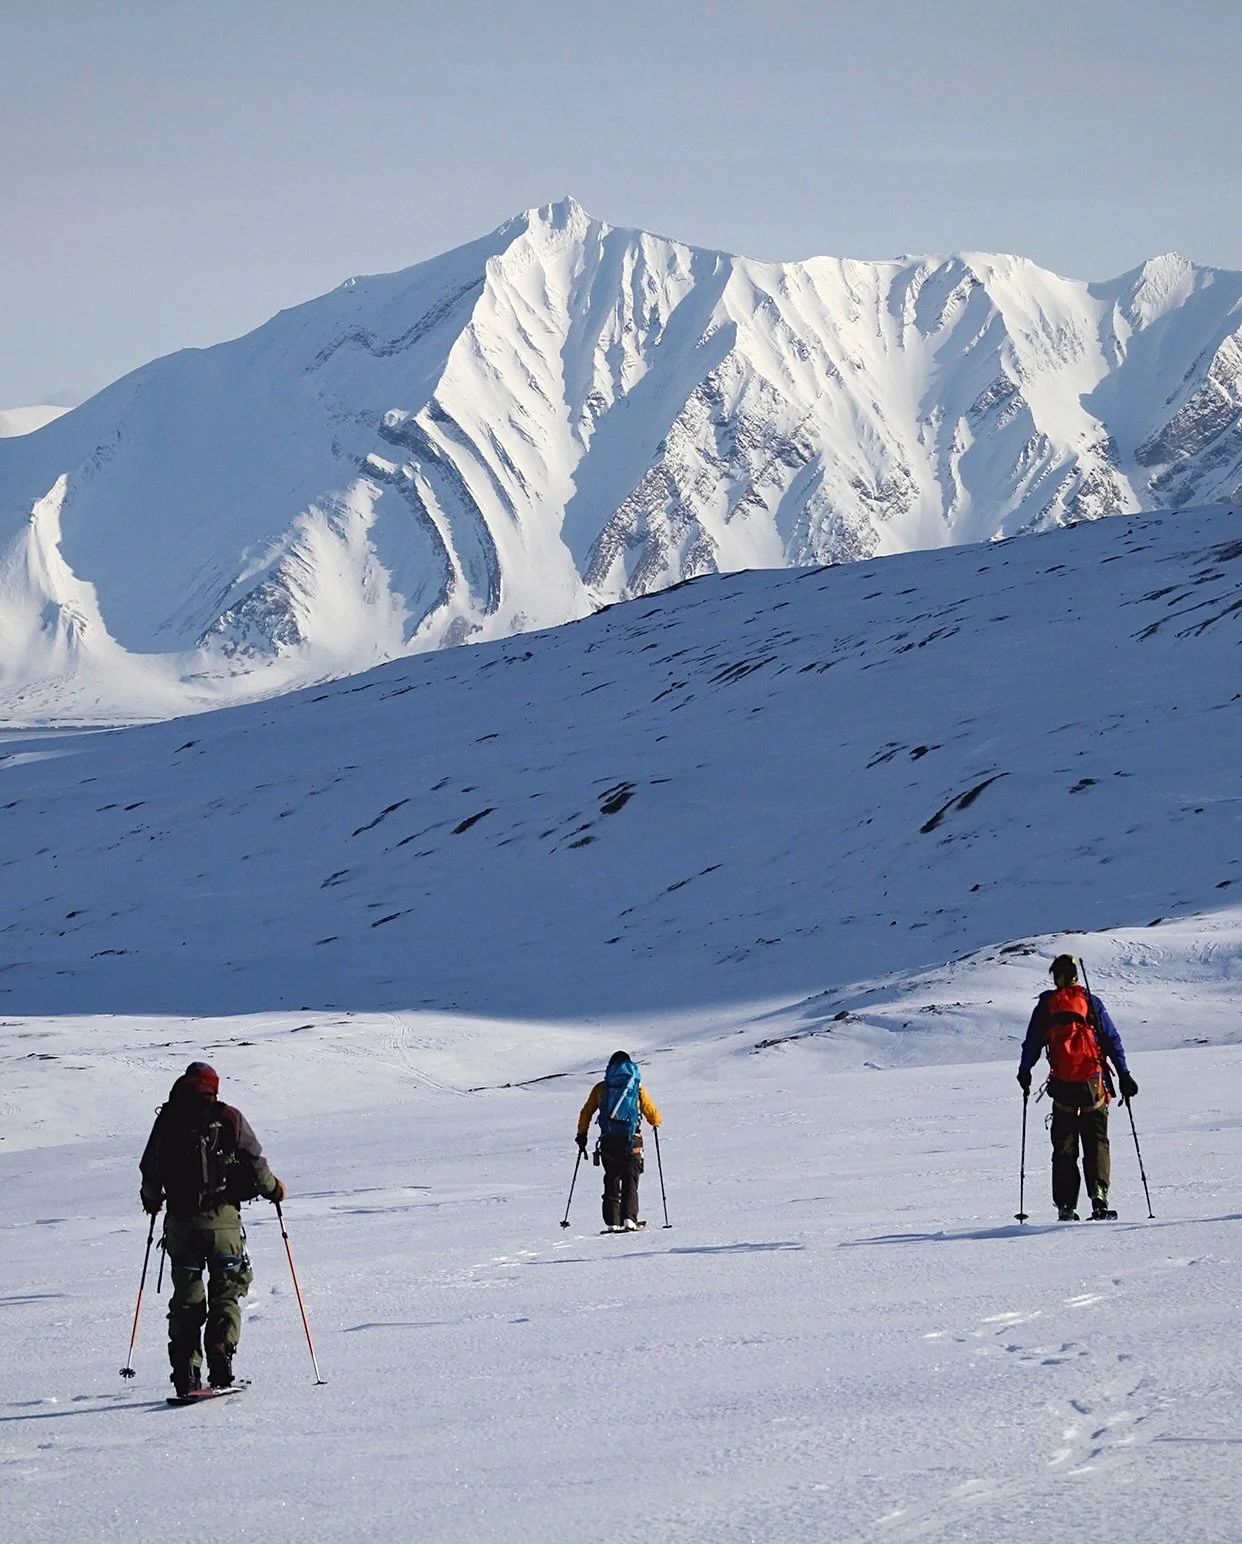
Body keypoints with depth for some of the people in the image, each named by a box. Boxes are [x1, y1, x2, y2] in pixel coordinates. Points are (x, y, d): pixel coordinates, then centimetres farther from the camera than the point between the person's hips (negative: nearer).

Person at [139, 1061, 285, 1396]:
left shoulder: (167, 1120, 5)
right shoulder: (229, 1118, -1)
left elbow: (150, 1170, 10)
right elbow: (254, 1164, 0)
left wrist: (151, 1199, 30)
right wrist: (273, 1188, 19)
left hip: (180, 1221, 2)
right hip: (221, 1218, -2)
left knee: (186, 1296, 9)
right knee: (227, 1291, 6)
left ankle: (185, 1373, 0)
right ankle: (220, 1364, -9)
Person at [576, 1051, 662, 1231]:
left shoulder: (601, 1088, 8)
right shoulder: (638, 1087, 5)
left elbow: (585, 1113, 7)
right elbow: (652, 1114, 9)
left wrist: (582, 1135, 18)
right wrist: (656, 1122, 32)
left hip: (608, 1142, 1)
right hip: (631, 1140, -1)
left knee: (611, 1182, 9)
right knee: (630, 1182, 1)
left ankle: (612, 1223, 1)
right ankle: (629, 1219, -14)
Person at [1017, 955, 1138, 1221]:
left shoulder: (1046, 1004, 6)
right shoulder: (1092, 1003, 4)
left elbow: (1032, 1043, 10)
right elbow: (1112, 1040, 2)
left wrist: (1024, 1074, 25)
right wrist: (1124, 1075, 6)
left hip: (1062, 1085, 1)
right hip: (1093, 1082, -1)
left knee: (1064, 1147, 8)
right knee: (1096, 1142, 4)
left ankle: (1066, 1206, 2)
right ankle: (1098, 1195, -15)